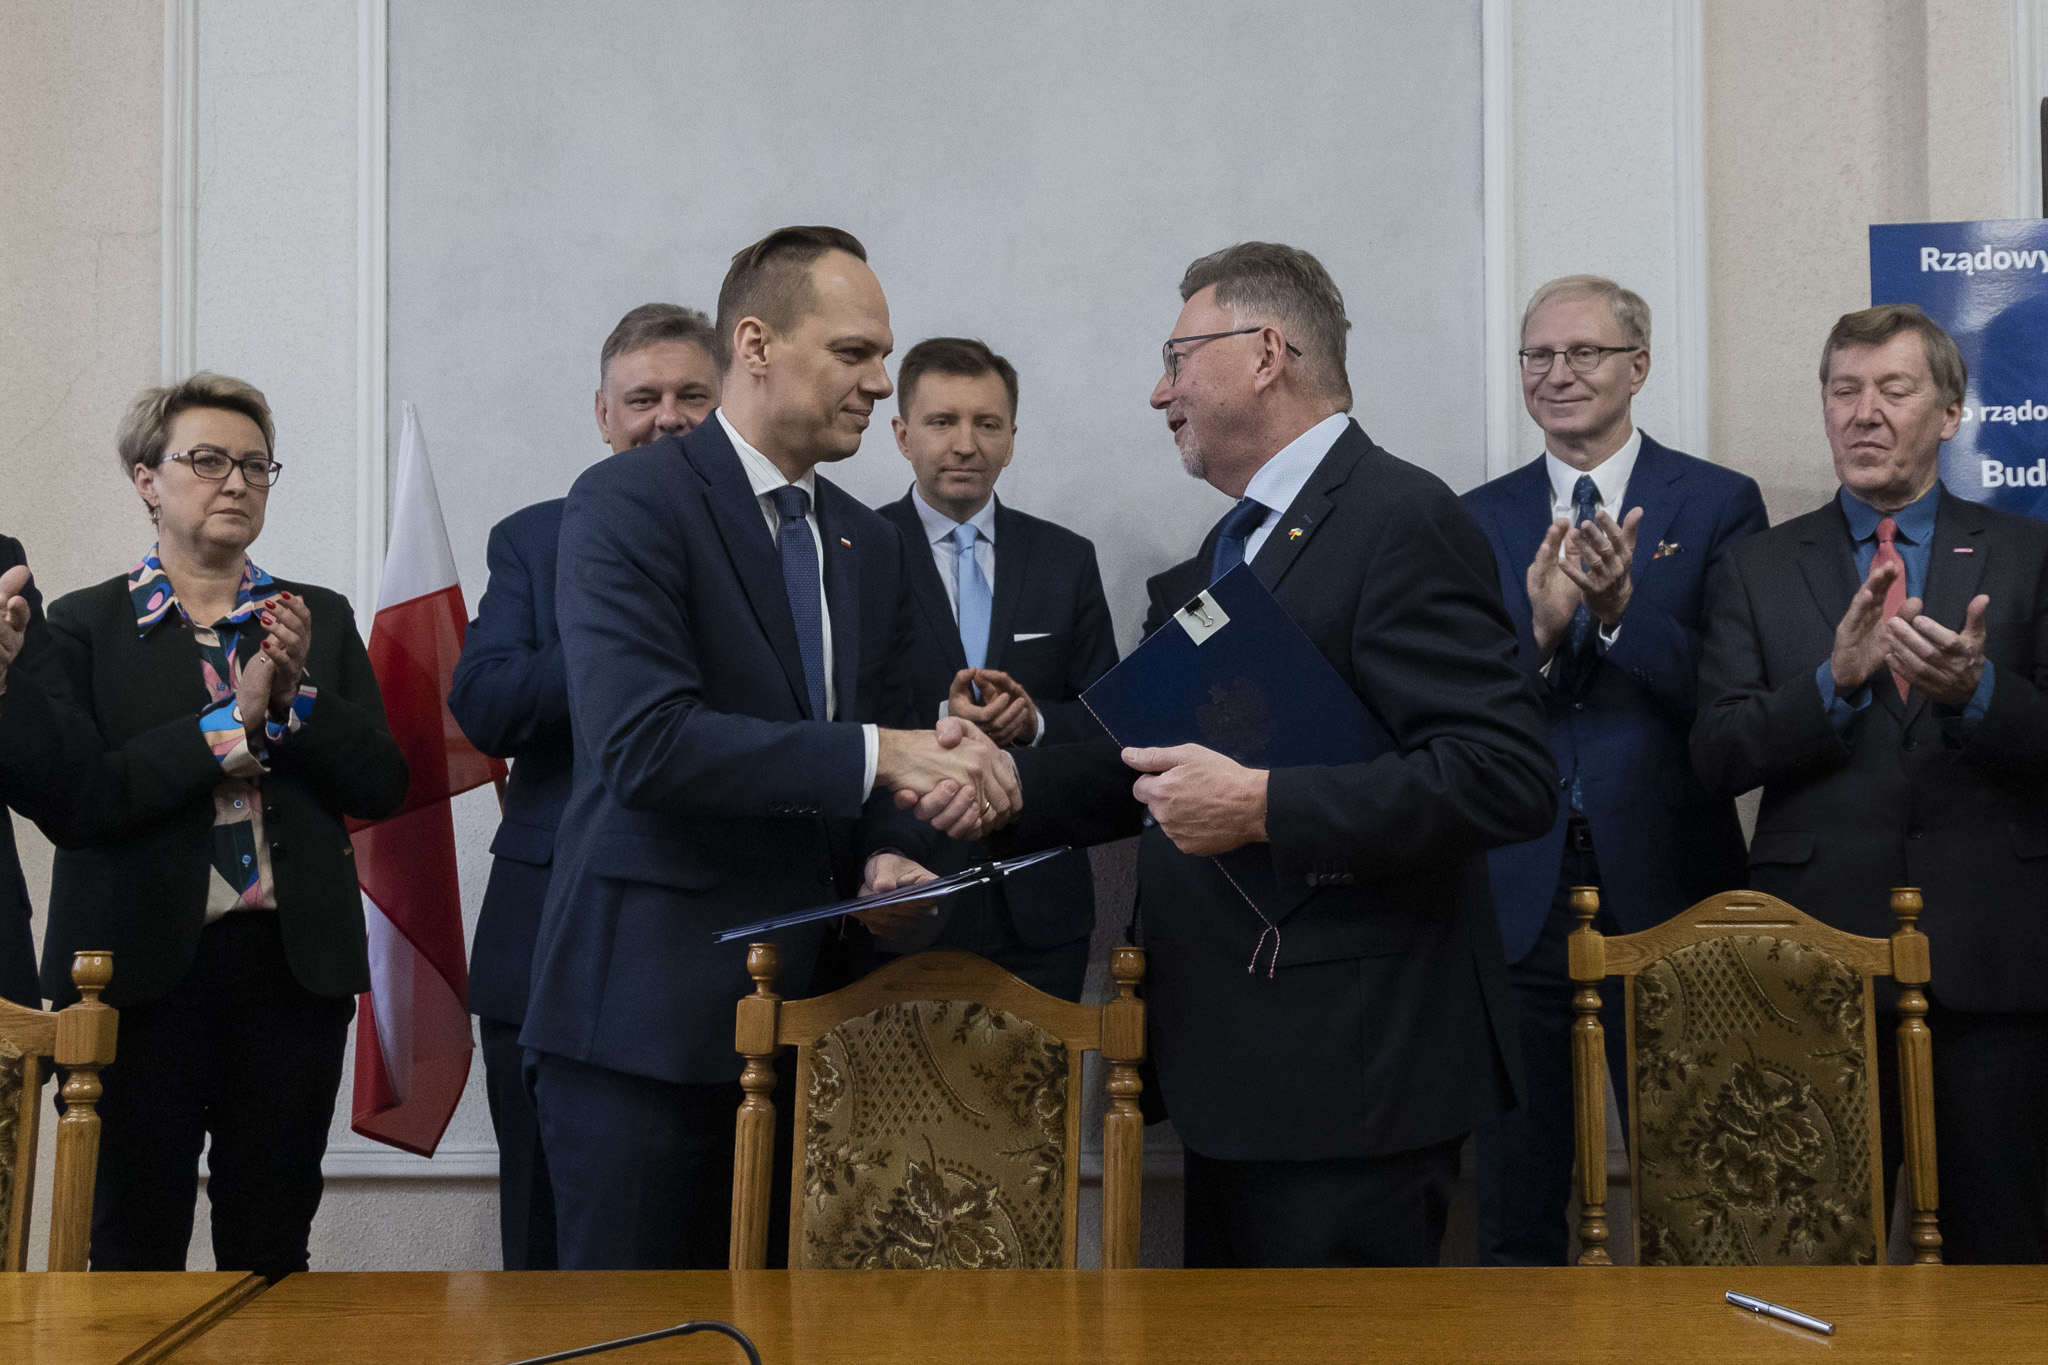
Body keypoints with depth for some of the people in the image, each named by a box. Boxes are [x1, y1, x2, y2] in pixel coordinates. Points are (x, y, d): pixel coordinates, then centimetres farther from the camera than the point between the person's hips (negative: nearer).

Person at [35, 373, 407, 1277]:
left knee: (272, 1253, 8)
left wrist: (297, 694, -11)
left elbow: (382, 787, 5)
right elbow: (70, 804, -11)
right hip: (141, 968, -2)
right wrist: (234, 719, -13)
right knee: (134, 1255, 6)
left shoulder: (320, 620, 12)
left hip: (292, 967, 2)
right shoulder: (85, 625, 3)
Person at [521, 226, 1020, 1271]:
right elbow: (644, 742, -22)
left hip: (801, 1007, 7)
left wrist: (887, 855, -5)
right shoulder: (628, 504, -9)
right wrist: (877, 754, -23)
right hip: (646, 1012, -6)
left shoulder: (870, 547, 15)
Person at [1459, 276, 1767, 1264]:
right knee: (1516, 1201, 11)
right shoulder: (1477, 520, 8)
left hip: (1666, 888, -2)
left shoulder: (1720, 504, 1)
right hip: (1517, 891, 2)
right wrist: (1540, 631, -16)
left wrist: (1622, 612, -21)